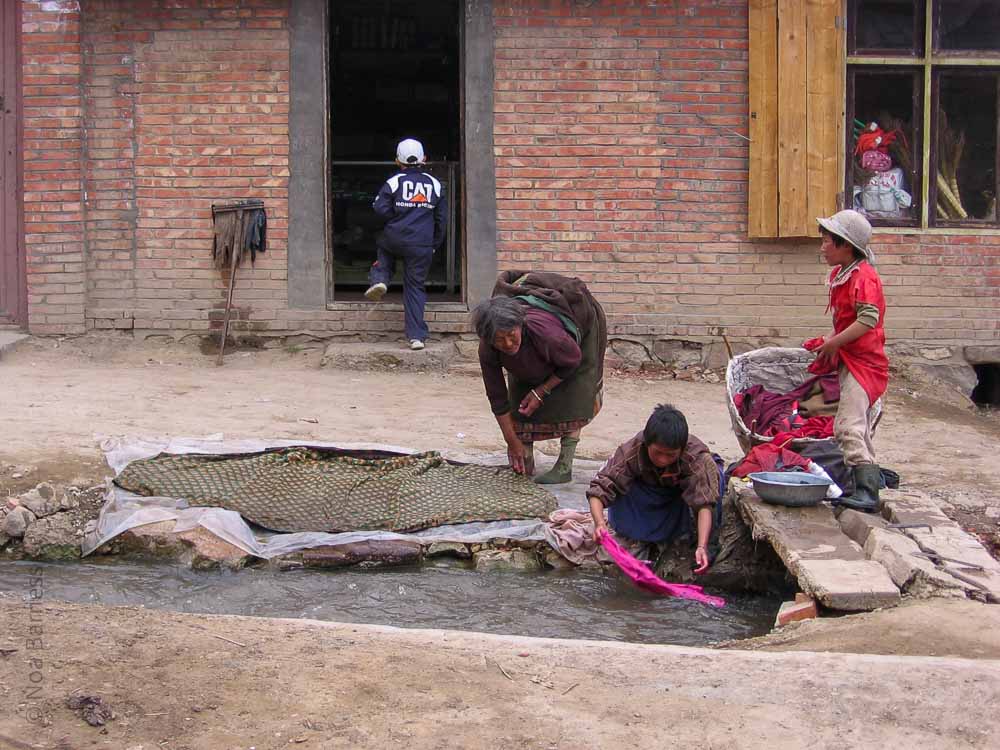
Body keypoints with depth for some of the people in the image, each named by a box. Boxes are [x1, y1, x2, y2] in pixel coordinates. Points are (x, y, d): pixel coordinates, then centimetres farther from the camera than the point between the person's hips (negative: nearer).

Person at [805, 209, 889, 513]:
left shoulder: (863, 277, -18)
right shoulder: (838, 275, 12)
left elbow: (869, 319, -27)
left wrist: (834, 343, -21)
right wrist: (829, 341, 5)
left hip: (864, 362, -11)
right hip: (848, 360, 11)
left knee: (849, 426, -20)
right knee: (857, 425, 19)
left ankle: (867, 491, -23)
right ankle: (871, 477, 30)